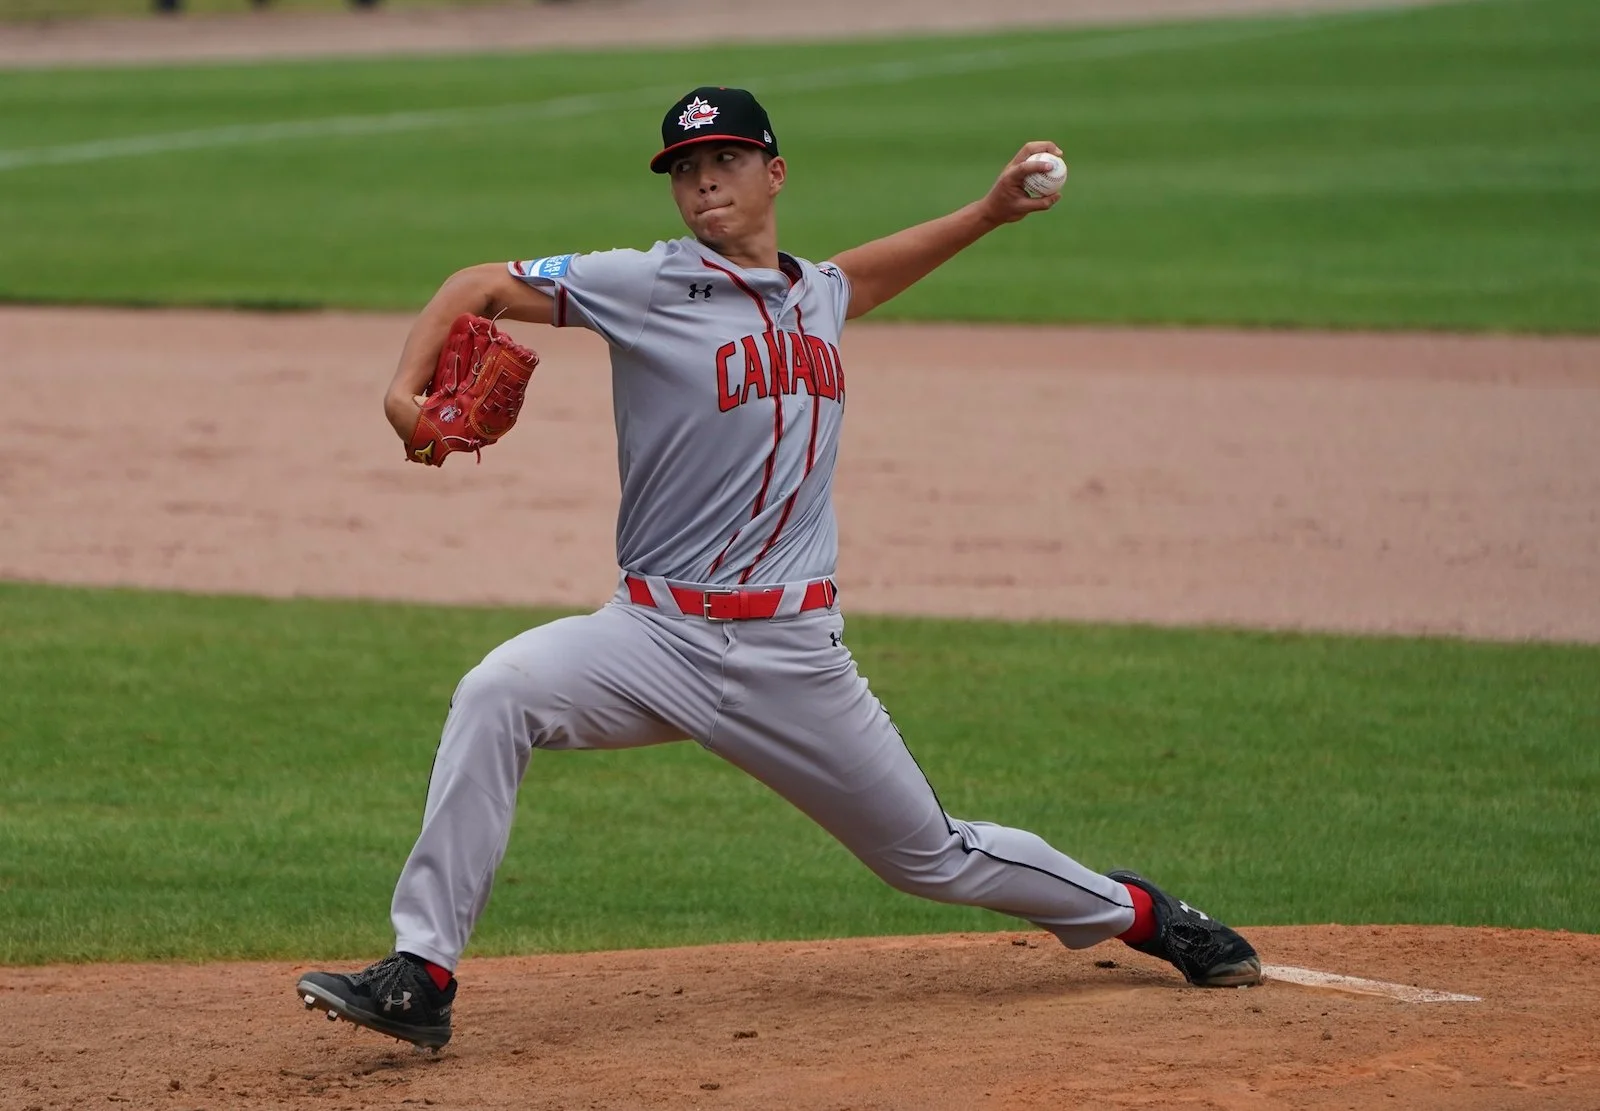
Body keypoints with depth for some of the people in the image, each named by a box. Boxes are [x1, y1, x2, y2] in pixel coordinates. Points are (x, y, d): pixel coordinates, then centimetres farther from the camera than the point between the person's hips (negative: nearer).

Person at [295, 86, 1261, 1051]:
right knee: (499, 696, -30)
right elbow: (480, 287, -6)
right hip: (661, 637, -3)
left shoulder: (815, 293, 12)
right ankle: (421, 977, -28)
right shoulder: (650, 286, -4)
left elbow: (862, 276, 38)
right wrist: (406, 392, -22)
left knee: (932, 856, 10)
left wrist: (991, 212, 31)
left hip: (794, 652, 3)